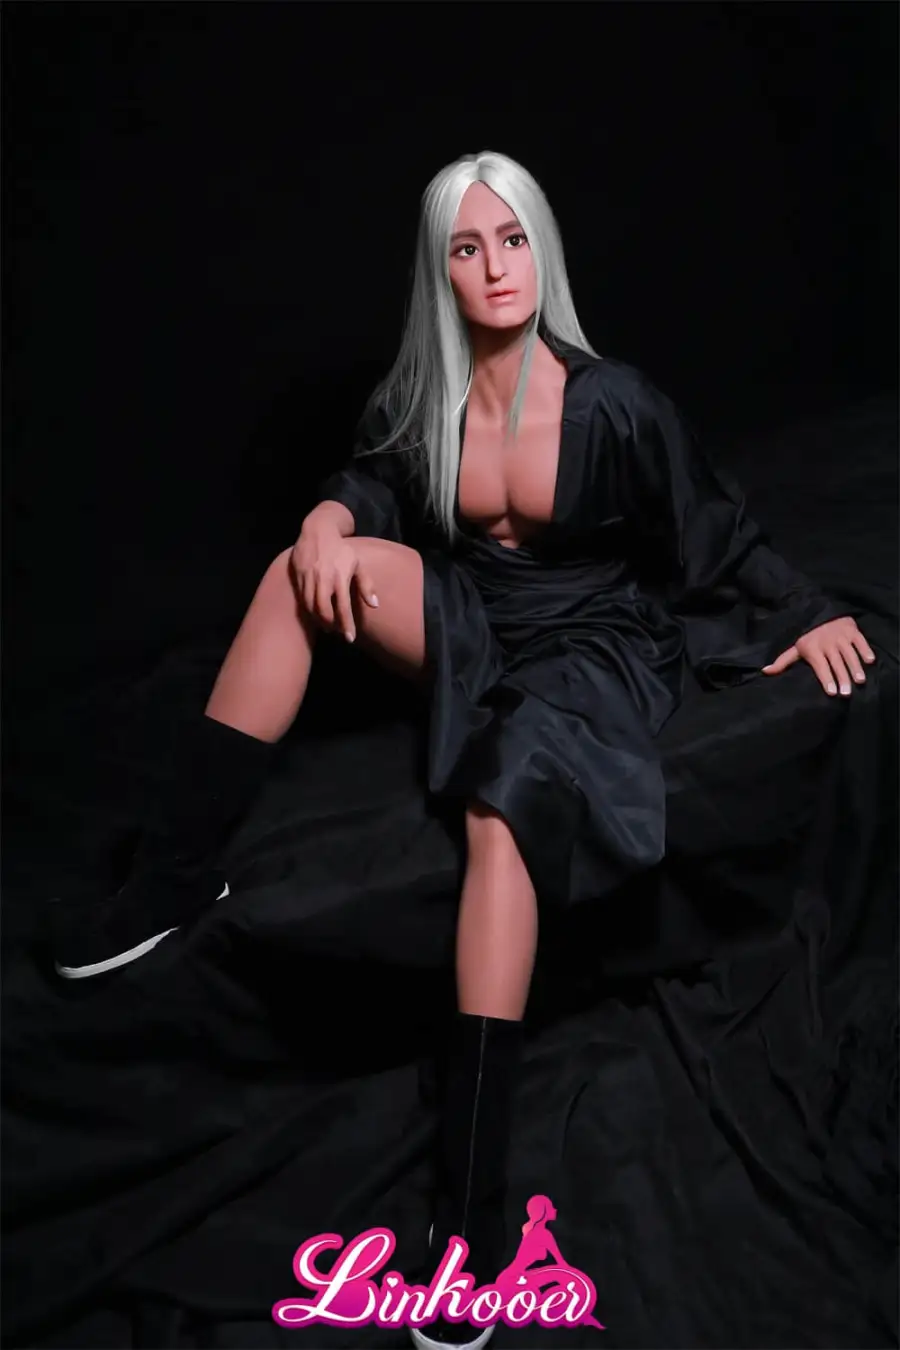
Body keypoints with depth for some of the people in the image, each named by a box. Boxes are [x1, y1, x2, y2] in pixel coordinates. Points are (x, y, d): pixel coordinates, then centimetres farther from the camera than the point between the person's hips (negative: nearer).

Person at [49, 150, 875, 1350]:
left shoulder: (611, 401, -9)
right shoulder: (417, 399, 0)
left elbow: (715, 529, 2)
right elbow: (366, 487, 11)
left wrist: (808, 615, 3)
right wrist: (331, 519, -12)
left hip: (591, 651, -4)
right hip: (474, 635, 4)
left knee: (503, 802, -36)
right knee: (307, 566, -21)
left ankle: (470, 1197, -37)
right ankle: (176, 873, -20)